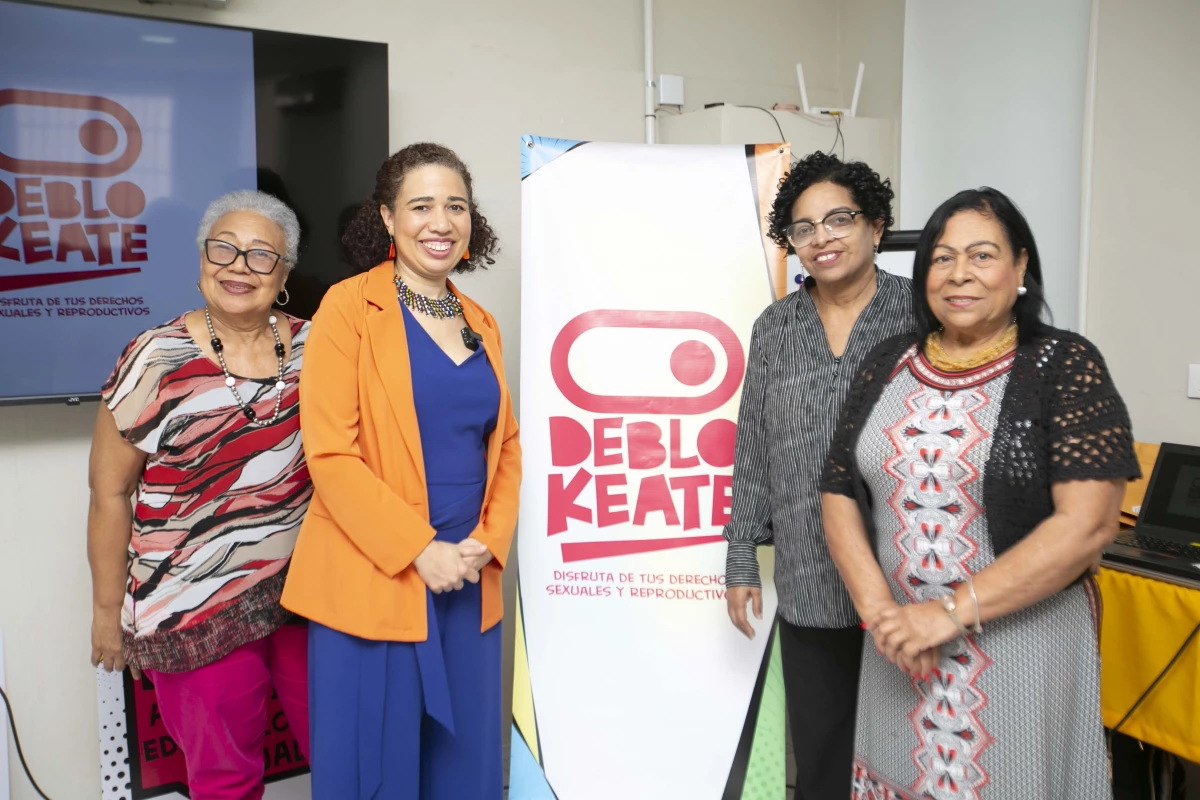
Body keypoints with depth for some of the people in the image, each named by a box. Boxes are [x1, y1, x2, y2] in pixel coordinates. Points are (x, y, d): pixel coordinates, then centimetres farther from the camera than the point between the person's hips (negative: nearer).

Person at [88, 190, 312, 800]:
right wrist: (108, 609, 1)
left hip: (307, 590, 3)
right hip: (197, 610, -3)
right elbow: (109, 492, -3)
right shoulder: (155, 360, -9)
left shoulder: (313, 348, 1)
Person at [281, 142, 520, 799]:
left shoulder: (480, 324, 11)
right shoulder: (349, 307, -6)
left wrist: (489, 541, -3)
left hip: (469, 584, 5)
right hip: (374, 584, -5)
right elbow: (331, 454, -12)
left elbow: (506, 445, 13)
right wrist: (419, 548, -15)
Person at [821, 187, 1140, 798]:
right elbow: (840, 494, 4)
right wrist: (878, 608, -10)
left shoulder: (1064, 365, -8)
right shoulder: (887, 365, 4)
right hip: (900, 649, 4)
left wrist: (951, 611, -19)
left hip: (1021, 648, -3)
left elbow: (1087, 524, -16)